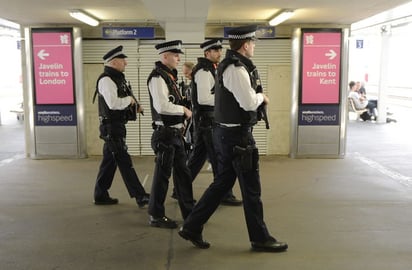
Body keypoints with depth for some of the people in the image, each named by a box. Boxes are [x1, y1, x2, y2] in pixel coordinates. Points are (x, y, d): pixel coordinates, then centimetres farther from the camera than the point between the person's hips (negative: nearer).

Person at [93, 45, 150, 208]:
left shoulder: (118, 78, 16)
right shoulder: (106, 79, -15)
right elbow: (113, 103, -28)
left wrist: (135, 106, 8)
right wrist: (129, 100, -12)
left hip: (117, 126, 10)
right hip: (111, 127, -10)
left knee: (109, 161, 15)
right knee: (124, 162, -6)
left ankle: (101, 196, 25)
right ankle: (140, 197, -2)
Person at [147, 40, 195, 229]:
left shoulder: (169, 76, 14)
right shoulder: (157, 77, -15)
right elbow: (162, 106, -26)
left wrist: (183, 113, 6)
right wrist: (184, 110, -14)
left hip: (176, 133, 9)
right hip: (165, 134, -9)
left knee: (183, 173, 15)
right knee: (162, 175, 0)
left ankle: (189, 211, 27)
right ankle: (156, 216, 13)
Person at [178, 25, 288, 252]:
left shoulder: (227, 65, 13)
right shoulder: (237, 69, -18)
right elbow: (249, 103, -22)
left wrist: (255, 97, 7)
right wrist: (261, 97, -4)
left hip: (225, 132, 10)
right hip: (238, 135, -10)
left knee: (222, 183, 16)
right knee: (251, 188, 3)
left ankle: (191, 227, 20)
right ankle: (260, 238, 18)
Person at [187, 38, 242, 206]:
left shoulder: (210, 69, 17)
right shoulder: (203, 71, -14)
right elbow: (203, 99, -23)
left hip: (206, 119, 10)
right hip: (207, 119, -10)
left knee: (198, 156, 14)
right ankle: (225, 194, 6)